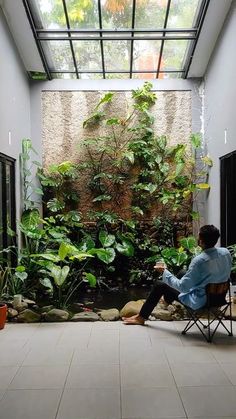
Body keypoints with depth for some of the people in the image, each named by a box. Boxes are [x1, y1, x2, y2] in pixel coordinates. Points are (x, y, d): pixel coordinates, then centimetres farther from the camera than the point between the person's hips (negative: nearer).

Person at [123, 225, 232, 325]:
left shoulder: (199, 260, -32)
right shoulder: (226, 252, -11)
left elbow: (182, 287, -25)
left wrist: (164, 272, -13)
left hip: (199, 301, -7)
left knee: (159, 285, 6)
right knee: (182, 273, 28)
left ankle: (141, 317, 22)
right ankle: (168, 299, 53)